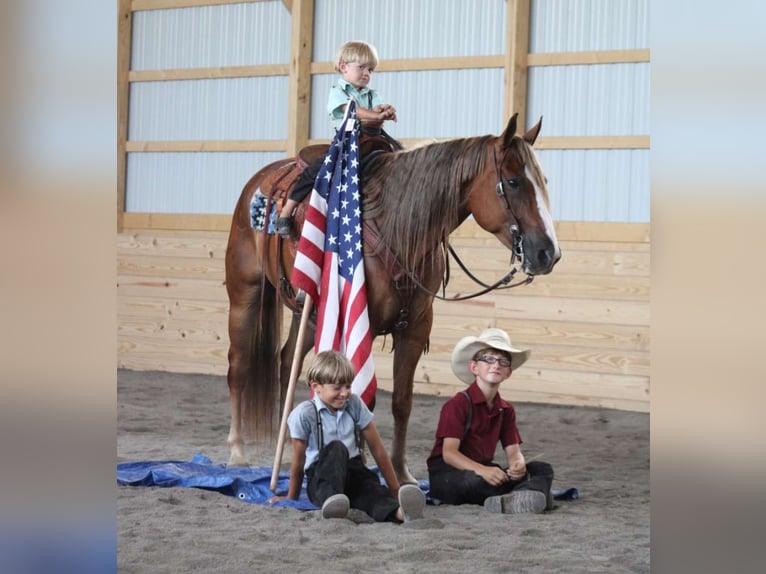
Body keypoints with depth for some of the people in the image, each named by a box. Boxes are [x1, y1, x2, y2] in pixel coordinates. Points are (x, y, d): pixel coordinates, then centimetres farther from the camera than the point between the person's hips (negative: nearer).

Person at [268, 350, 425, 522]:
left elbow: (377, 448, 7)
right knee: (336, 449, -34)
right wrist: (292, 497, 12)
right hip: (321, 478, -3)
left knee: (372, 487, -32)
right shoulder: (304, 414, -9)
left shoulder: (355, 404, 3)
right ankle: (331, 501, -58)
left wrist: (395, 489, 9)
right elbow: (299, 460, 1)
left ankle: (398, 511, -66)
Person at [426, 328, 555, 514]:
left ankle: (511, 500, -43)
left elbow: (513, 451, 5)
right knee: (475, 480, -42)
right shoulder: (458, 404, -10)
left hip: (483, 469, 7)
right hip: (446, 473, -7)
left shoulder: (505, 410, 12)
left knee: (542, 469, -10)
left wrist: (518, 464, -22)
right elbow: (449, 453, -19)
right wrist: (482, 471, -36)